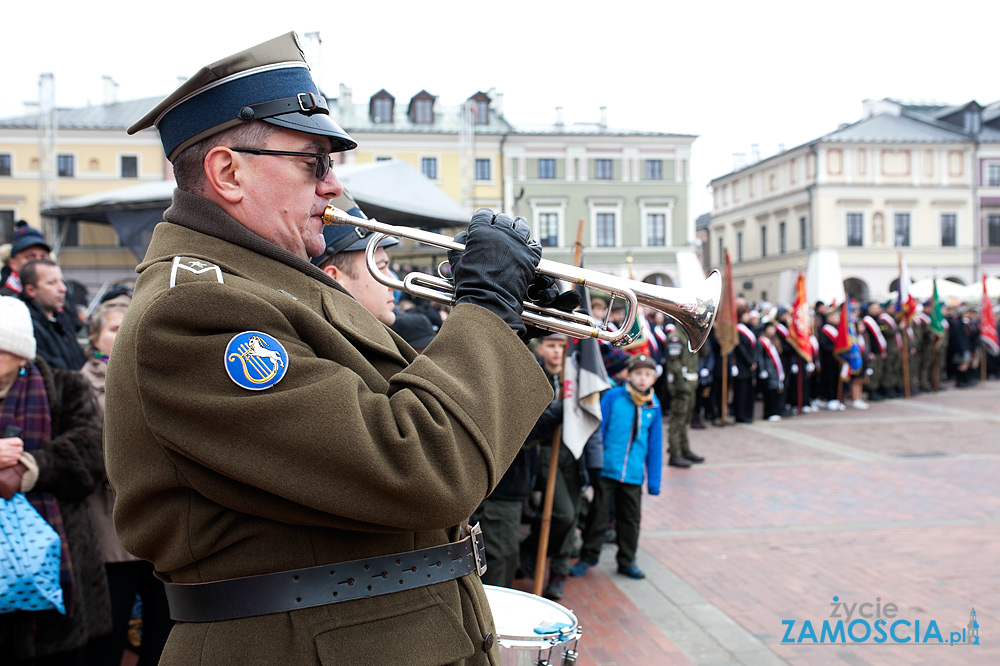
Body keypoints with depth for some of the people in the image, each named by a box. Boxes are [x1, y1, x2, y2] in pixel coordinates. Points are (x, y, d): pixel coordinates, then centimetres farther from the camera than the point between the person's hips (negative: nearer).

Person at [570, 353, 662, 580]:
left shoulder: (653, 406, 4)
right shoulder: (612, 397, -6)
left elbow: (655, 445, 9)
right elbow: (597, 430, -2)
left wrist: (654, 481, 8)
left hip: (634, 475, 3)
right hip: (607, 469, -3)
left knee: (630, 518, 12)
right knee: (598, 515, 7)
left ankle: (626, 561, 27)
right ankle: (587, 557, 22)